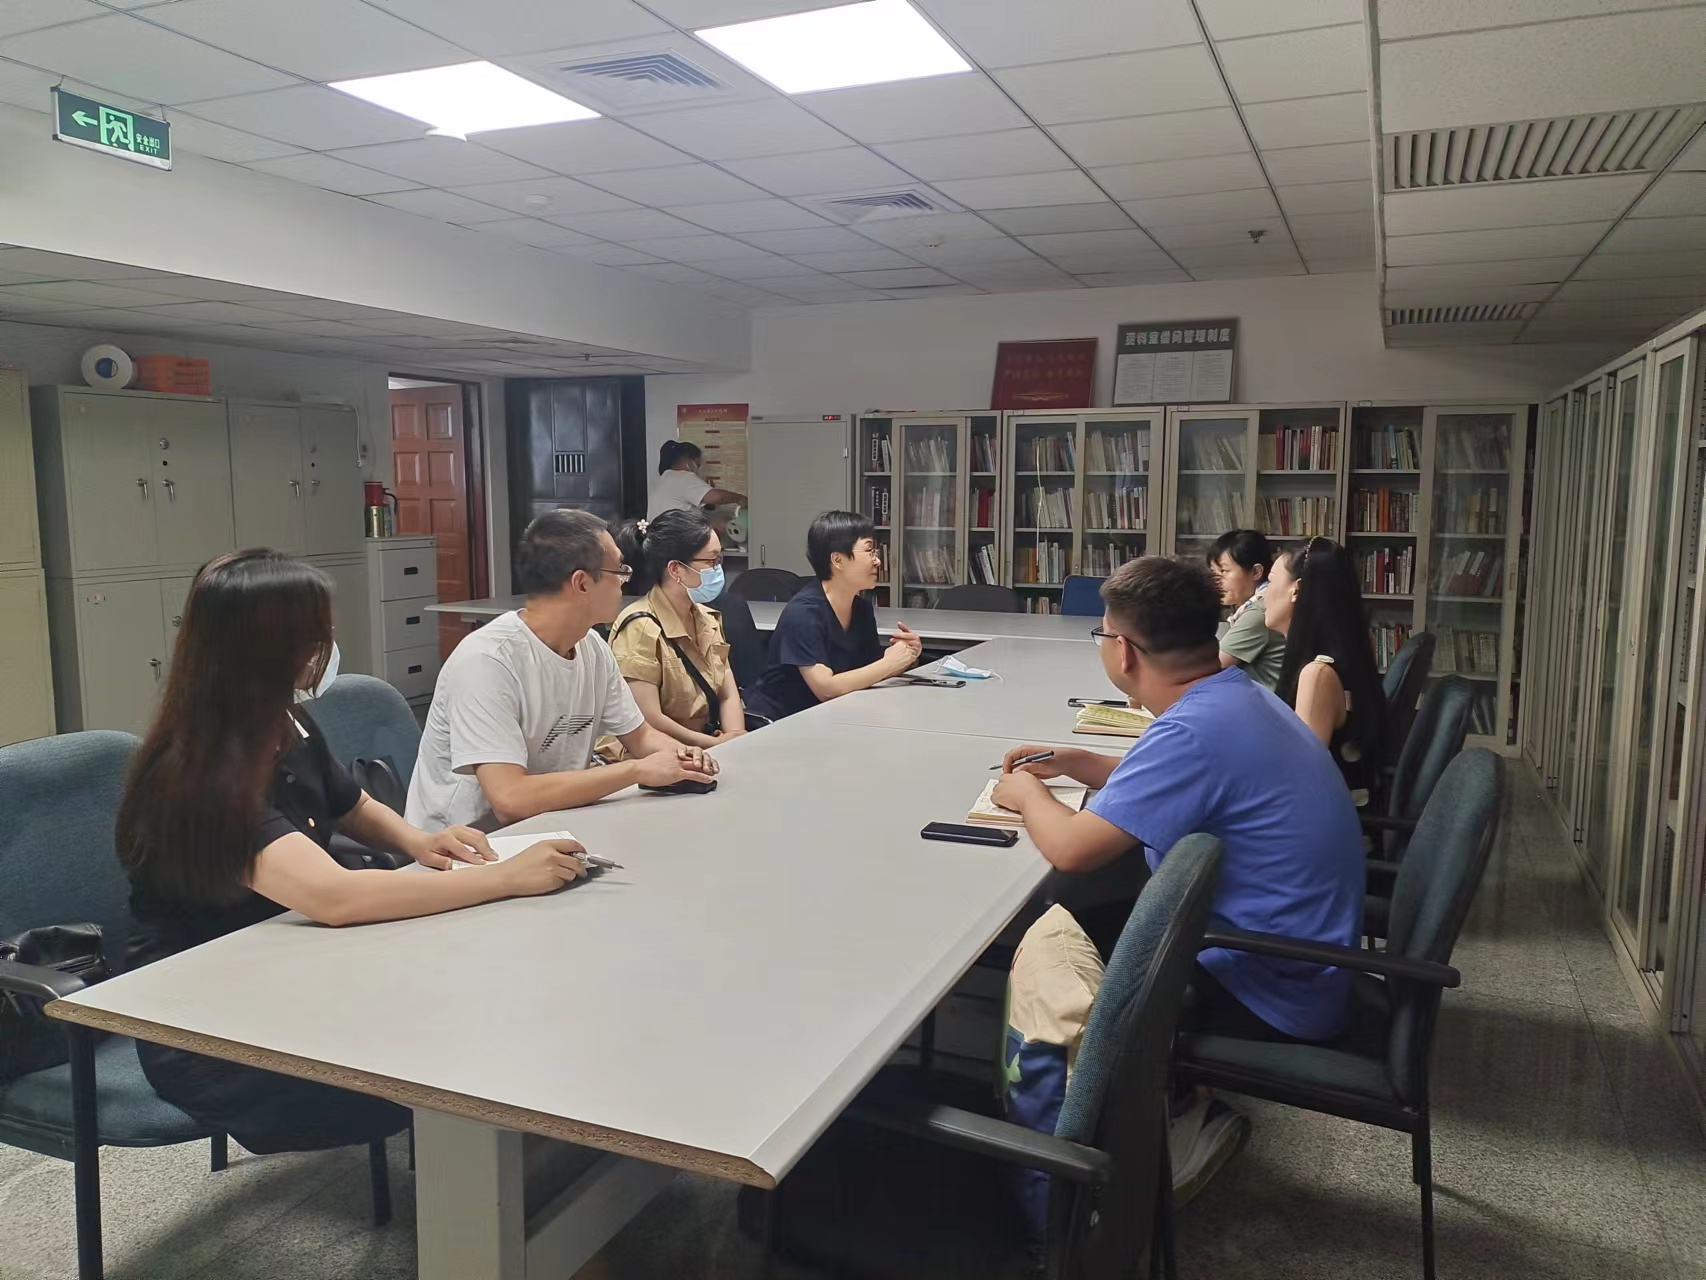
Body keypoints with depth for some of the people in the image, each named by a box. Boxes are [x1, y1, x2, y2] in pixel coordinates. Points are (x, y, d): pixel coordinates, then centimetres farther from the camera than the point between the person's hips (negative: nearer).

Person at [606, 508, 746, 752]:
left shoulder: (708, 619, 9)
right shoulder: (641, 627, -17)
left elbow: (728, 695, 8)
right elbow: (648, 722, -21)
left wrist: (735, 739, -11)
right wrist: (718, 745, -14)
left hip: (704, 749, 8)